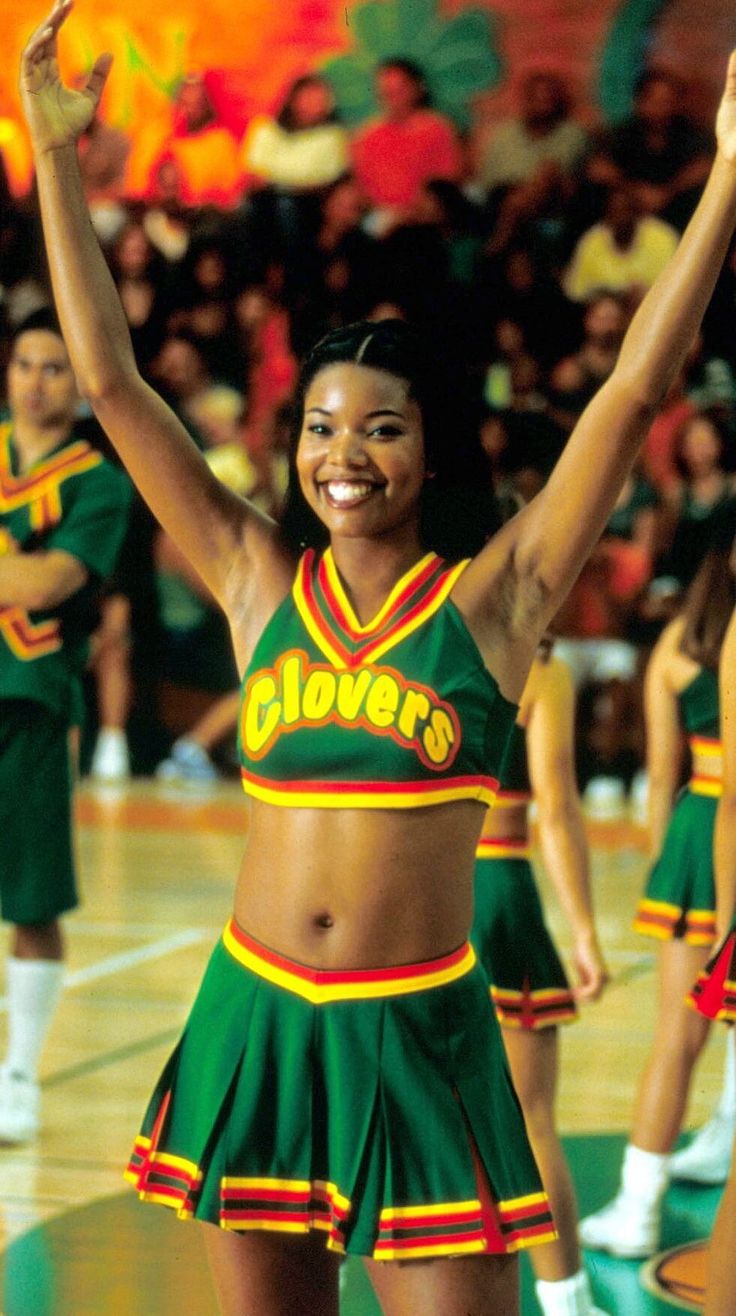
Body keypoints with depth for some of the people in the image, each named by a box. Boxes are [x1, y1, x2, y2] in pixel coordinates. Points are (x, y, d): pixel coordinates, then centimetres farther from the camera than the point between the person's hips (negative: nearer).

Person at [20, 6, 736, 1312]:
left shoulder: (488, 600, -2)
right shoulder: (260, 586, 5)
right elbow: (111, 383, 4)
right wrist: (55, 159, 3)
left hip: (421, 1035, -3)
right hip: (253, 1019, 3)